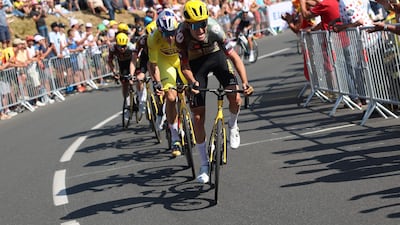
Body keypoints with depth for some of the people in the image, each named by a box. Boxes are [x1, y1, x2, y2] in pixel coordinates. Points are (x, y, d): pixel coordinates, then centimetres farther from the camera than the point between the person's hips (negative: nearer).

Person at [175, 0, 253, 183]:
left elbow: (234, 56, -29)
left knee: (235, 99, -22)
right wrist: (194, 83, -40)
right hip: (196, 63, 0)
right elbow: (184, 66, -22)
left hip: (216, 56, 0)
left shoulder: (214, 28, -33)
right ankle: (204, 164, 9)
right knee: (198, 116, -4)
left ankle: (233, 125, 13)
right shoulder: (182, 35, -32)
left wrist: (245, 82, -39)